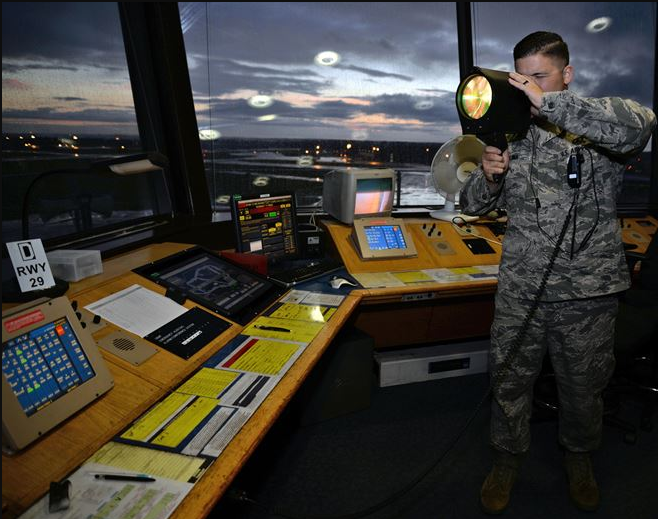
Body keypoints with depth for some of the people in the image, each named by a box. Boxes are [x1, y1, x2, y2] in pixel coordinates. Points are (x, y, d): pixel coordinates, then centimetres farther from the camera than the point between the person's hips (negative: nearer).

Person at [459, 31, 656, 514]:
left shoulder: (599, 121, -2)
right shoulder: (510, 131, 8)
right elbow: (473, 204, 8)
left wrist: (549, 101, -30)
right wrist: (489, 176, -14)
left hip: (588, 291, -2)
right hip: (520, 287, 2)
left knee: (584, 385, 17)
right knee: (510, 379, 12)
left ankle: (579, 455, 45)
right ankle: (508, 458, 36)